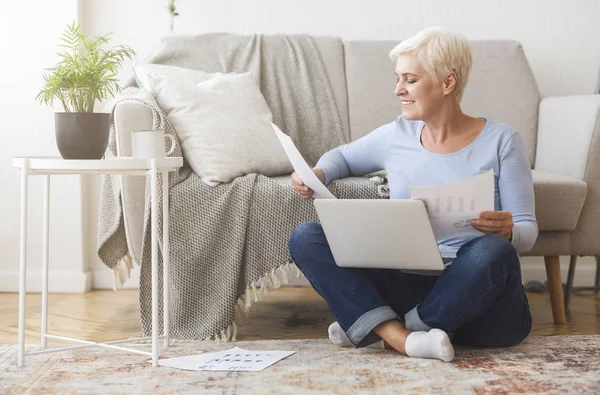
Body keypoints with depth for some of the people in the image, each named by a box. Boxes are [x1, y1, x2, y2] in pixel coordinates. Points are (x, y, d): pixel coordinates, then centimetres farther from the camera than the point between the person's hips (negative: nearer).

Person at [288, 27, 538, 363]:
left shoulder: (500, 141, 0)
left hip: (475, 293, -3)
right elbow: (342, 156, 28)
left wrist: (507, 232, -24)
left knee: (492, 251, -38)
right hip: (408, 284, 3)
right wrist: (318, 174, 5)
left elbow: (528, 231, 0)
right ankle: (401, 338, -31)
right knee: (306, 237, -12)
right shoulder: (396, 136, 10)